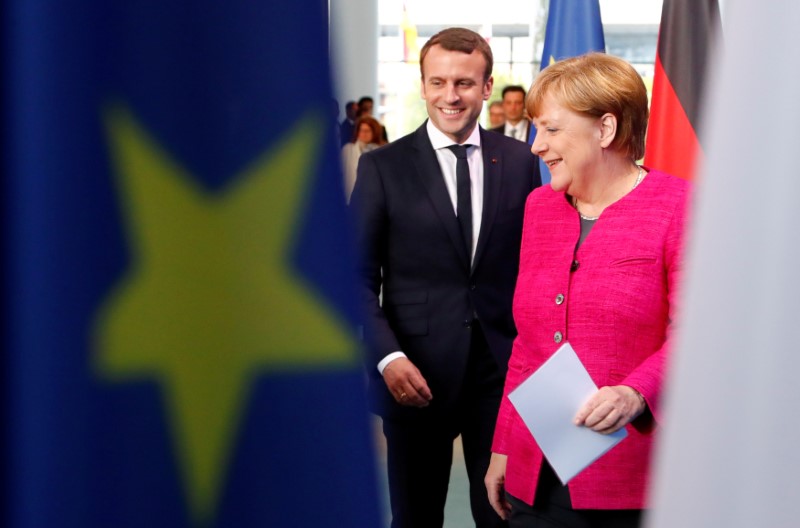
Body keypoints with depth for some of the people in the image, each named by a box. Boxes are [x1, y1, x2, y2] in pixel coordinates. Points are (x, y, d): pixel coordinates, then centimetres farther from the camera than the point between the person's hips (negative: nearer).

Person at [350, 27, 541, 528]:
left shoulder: (520, 162, 4)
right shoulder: (383, 166, -2)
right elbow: (359, 276, -3)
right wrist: (387, 356, -15)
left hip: (504, 369, 1)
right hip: (417, 375, -1)